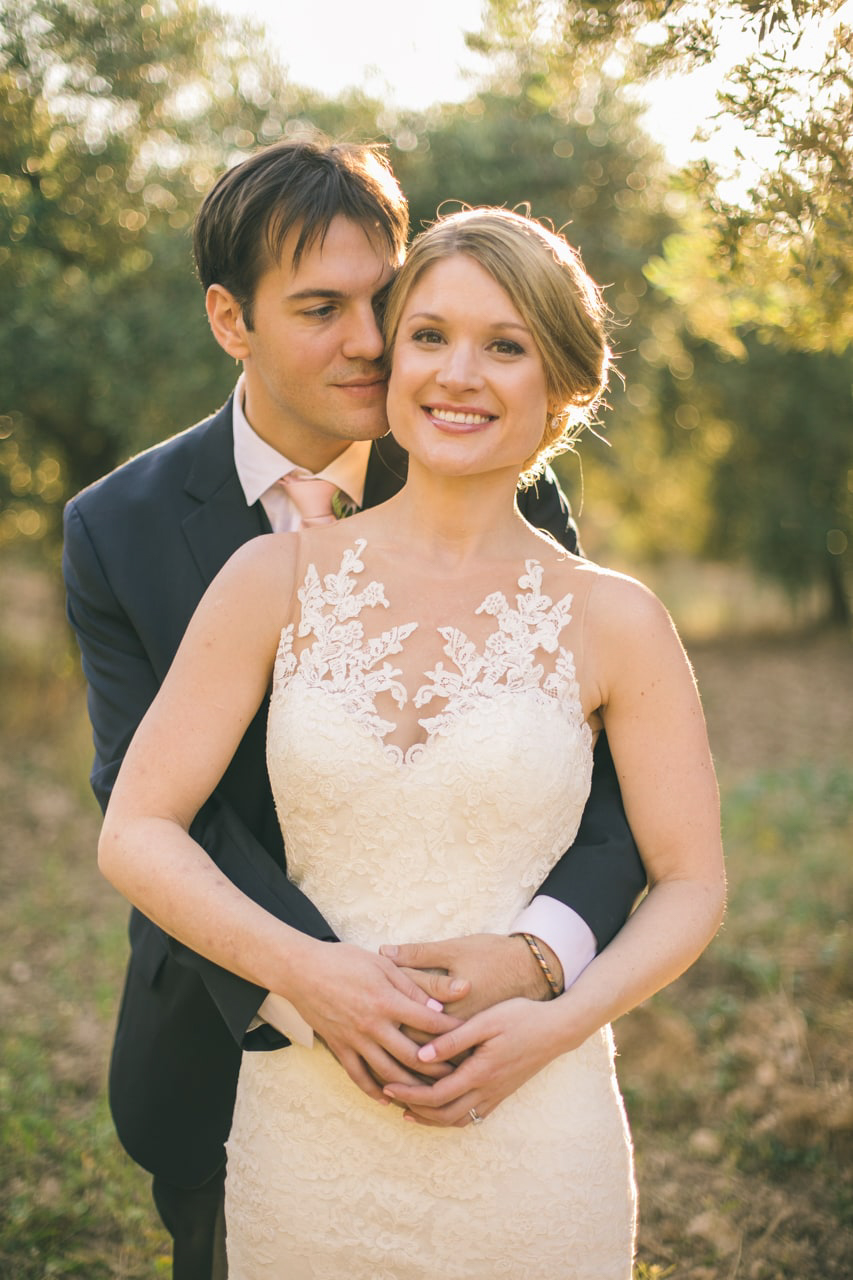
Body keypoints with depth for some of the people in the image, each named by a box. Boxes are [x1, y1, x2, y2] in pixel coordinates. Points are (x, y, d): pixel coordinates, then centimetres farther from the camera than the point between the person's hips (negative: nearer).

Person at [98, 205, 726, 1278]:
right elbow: (135, 835, -4)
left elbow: (691, 883, 1)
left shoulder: (614, 621, -5)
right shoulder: (278, 578, -4)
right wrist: (307, 972, -17)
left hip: (532, 1149, 0)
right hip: (307, 1137, 1)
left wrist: (557, 1024, -14)